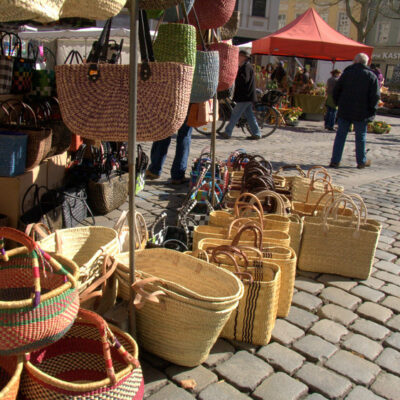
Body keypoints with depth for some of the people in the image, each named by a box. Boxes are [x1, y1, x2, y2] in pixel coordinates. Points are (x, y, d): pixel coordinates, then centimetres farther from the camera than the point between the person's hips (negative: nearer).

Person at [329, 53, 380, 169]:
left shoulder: (346, 73, 2)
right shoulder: (372, 76, -2)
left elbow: (336, 91, 4)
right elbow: (375, 96, -7)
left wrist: (338, 104, 14)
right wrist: (372, 111, 1)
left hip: (344, 112, 1)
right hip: (362, 113, -1)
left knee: (340, 136, 6)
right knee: (361, 137, 10)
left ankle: (335, 161, 4)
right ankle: (361, 162, 20)